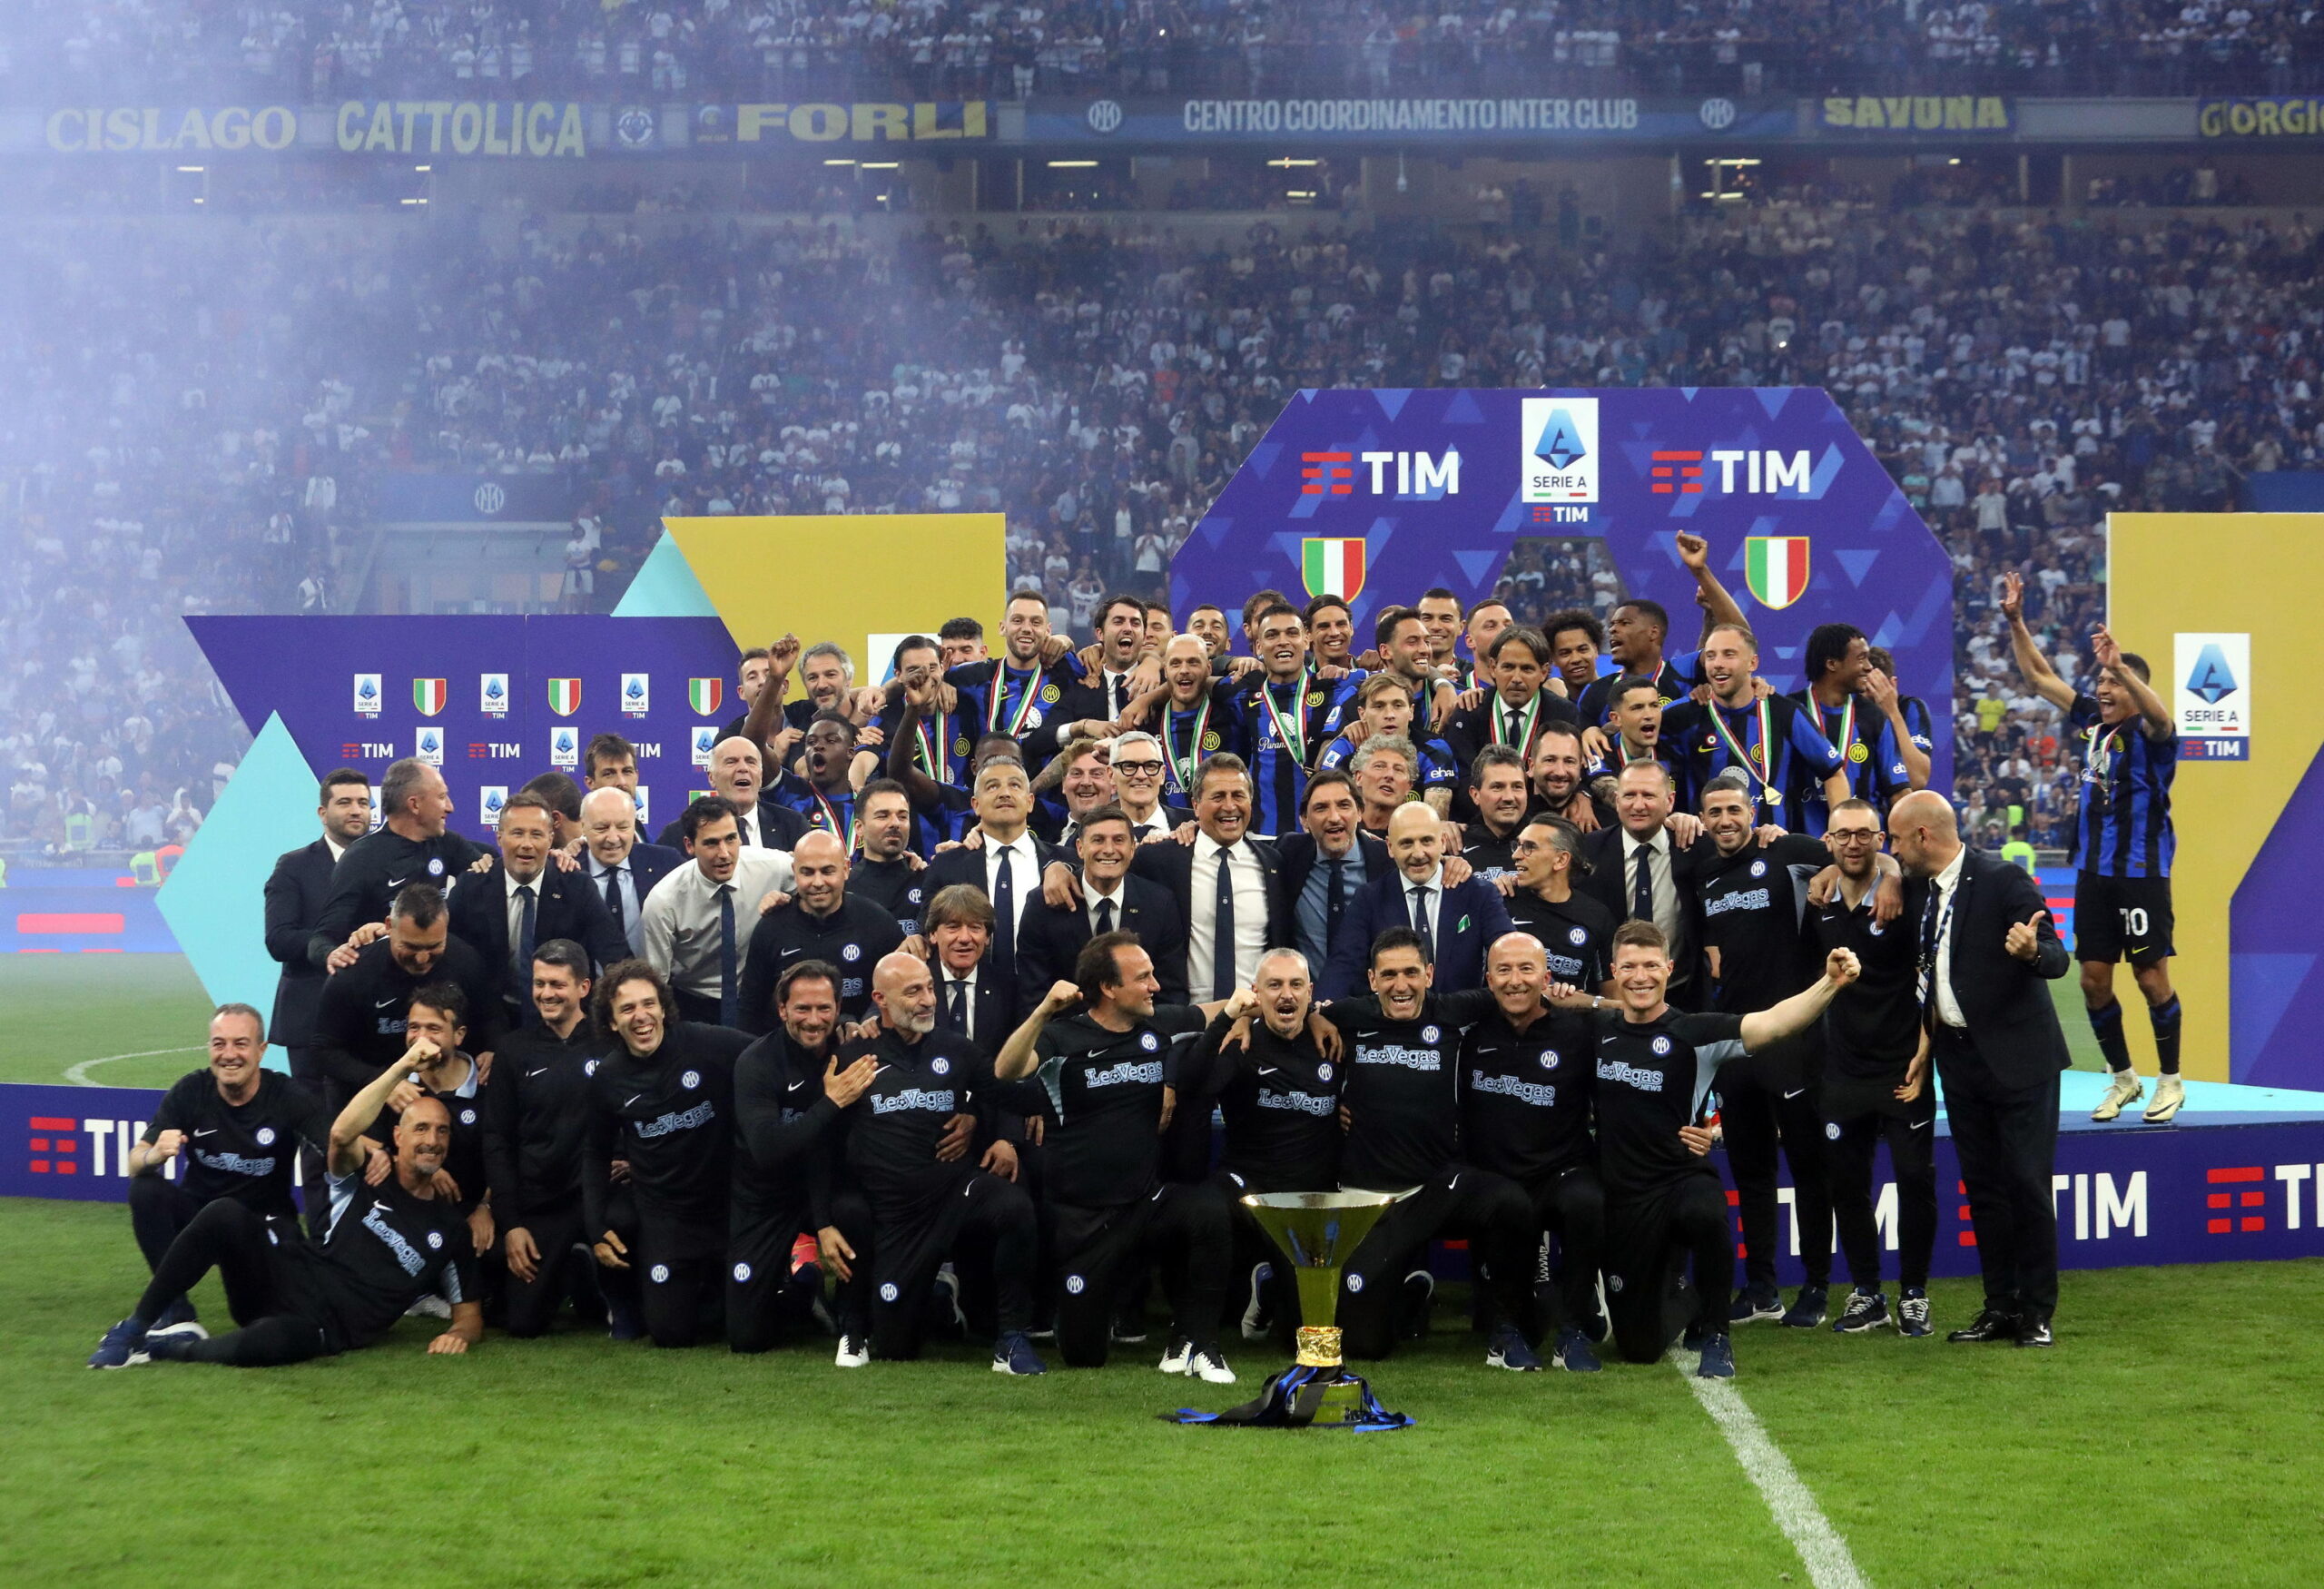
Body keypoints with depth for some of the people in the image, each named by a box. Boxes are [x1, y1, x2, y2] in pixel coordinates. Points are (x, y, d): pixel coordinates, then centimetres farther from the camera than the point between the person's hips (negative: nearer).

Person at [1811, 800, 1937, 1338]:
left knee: (1915, 1181, -2)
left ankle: (1913, 1294, 10)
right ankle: (1867, 1294, 17)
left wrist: (1922, 1056, -10)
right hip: (1843, 1072, 4)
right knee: (1847, 1185, 6)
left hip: (1902, 1071, -4)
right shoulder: (1819, 905, 5)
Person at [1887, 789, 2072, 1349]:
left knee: (2027, 1184, -4)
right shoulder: (1920, 893, 9)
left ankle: (2037, 1311, 5)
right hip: (1959, 1056, 7)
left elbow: (2056, 960, -16)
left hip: (2016, 1055, -7)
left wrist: (2032, 950, -38)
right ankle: (2000, 1307, 16)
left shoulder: (2003, 879, -13)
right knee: (1982, 1187, 9)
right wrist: (1928, 1039, 11)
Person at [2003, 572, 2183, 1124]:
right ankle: (2122, 1078, 20)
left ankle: (2170, 1081, 12)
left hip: (2142, 872, -6)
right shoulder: (2090, 721, 8)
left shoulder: (2148, 732, -9)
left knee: (2152, 977, -1)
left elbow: (2160, 715, -34)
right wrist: (2015, 620, 6)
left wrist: (2121, 665, -47)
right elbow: (2039, 675, 14)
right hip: (2094, 871, 6)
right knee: (2093, 979, 6)